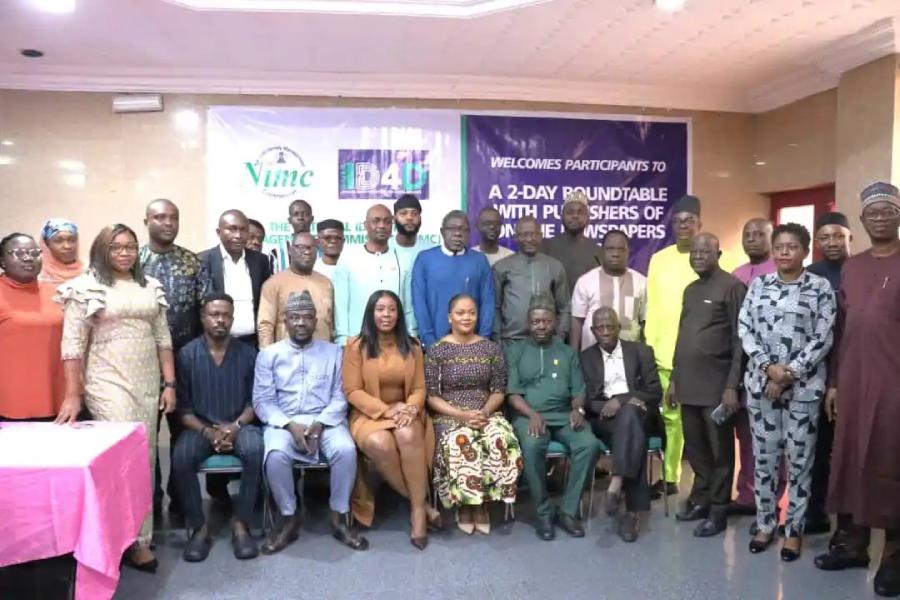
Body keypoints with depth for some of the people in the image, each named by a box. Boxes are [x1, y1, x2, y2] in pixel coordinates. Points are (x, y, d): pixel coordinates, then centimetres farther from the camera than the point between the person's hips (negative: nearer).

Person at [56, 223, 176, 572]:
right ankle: (138, 541, 2)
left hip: (148, 383, 5)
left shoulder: (150, 287, 10)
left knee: (145, 459, 9)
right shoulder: (86, 288, -4)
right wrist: (73, 395, -11)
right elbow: (73, 344, -6)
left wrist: (169, 383, 5)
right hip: (109, 384, -5)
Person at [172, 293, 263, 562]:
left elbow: (254, 401, 2)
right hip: (200, 427, 0)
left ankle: (241, 524, -16)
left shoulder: (247, 354, 2)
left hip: (238, 425, 0)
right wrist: (207, 431, -16)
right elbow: (182, 407, -2)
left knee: (255, 450, -31)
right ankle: (199, 527, -12)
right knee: (181, 458, -30)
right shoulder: (187, 354, -1)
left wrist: (235, 426, -15)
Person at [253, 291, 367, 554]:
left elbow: (340, 397, 2)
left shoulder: (333, 352, 10)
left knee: (346, 450, -30)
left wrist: (319, 423, -15)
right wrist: (291, 425, -15)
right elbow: (262, 401, 0)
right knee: (276, 455, -32)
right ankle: (289, 518, -9)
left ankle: (340, 517, -10)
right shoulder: (268, 354, 8)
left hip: (326, 420, 0)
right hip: (283, 421, 0)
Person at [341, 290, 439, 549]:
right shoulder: (356, 346, -2)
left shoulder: (411, 346, 8)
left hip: (405, 413, 2)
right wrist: (386, 410, -17)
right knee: (380, 444, -34)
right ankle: (421, 503, -15)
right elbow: (352, 391, -6)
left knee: (408, 435, -34)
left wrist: (411, 408, -16)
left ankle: (418, 509, -22)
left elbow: (419, 388, 7)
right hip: (369, 414, -1)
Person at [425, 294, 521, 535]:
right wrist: (461, 415, -18)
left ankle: (481, 502, -11)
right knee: (460, 444, -35)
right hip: (449, 416, -2)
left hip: (486, 413, 2)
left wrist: (485, 411, -15)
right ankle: (464, 504, -11)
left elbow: (499, 390, 6)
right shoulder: (437, 351, 0)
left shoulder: (492, 348, 8)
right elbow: (431, 396, -4)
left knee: (502, 441, -31)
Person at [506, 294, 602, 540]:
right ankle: (543, 512, -17)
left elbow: (578, 391, 12)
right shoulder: (515, 351, 10)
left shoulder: (567, 353, 18)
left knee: (590, 444, -27)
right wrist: (532, 414, -17)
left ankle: (568, 510, -13)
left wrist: (578, 409, -11)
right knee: (532, 446, -35)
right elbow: (512, 393, 0)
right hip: (528, 415, -3)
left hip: (563, 415, 3)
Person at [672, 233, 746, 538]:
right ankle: (700, 499, 28)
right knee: (695, 447, 13)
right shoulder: (690, 289, 15)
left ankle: (718, 511, 15)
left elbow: (740, 340, -11)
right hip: (688, 383, 6)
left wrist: (732, 386, -15)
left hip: (717, 384, -6)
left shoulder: (733, 287, -7)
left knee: (720, 450, 5)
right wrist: (674, 377, 15)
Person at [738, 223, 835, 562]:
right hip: (761, 382, 3)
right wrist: (769, 367, -11)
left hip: (803, 387, -2)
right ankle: (765, 524, 23)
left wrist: (789, 374, -13)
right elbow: (744, 329, 2)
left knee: (799, 460, 5)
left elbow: (823, 339, -6)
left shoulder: (820, 288, -1)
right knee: (764, 457, 9)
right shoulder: (758, 285, 7)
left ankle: (794, 529, 19)